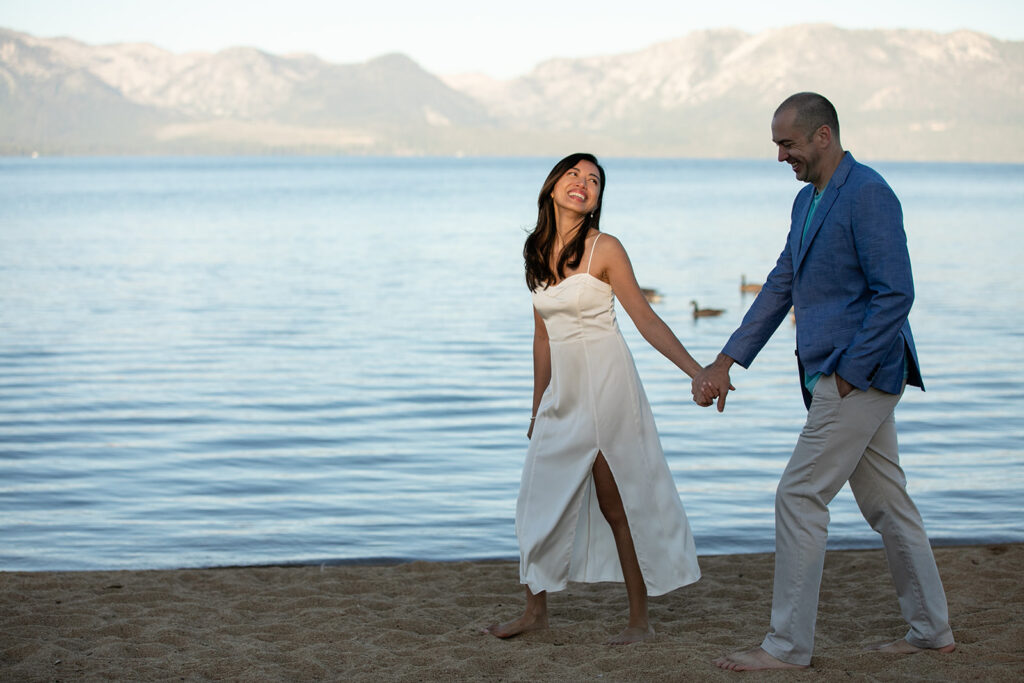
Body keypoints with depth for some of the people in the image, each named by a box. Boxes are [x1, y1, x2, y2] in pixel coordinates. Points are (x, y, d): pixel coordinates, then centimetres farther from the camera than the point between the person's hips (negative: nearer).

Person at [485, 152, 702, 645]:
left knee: (618, 506, -1)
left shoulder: (604, 250, -9)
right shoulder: (537, 254, 8)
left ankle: (639, 619, 8)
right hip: (563, 392, 6)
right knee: (543, 497, 10)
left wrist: (697, 372, -14)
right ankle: (536, 610, 23)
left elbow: (646, 320, -7)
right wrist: (538, 408, 19)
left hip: (606, 385, -6)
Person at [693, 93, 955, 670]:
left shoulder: (868, 194, -15)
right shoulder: (808, 200, 15)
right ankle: (932, 629, 24)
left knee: (800, 497, -8)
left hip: (861, 374, -10)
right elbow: (781, 287, 17)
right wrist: (726, 363, 12)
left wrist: (847, 373, -18)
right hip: (838, 376, 10)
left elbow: (896, 293, -20)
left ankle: (788, 645, -1)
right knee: (885, 500, 14)